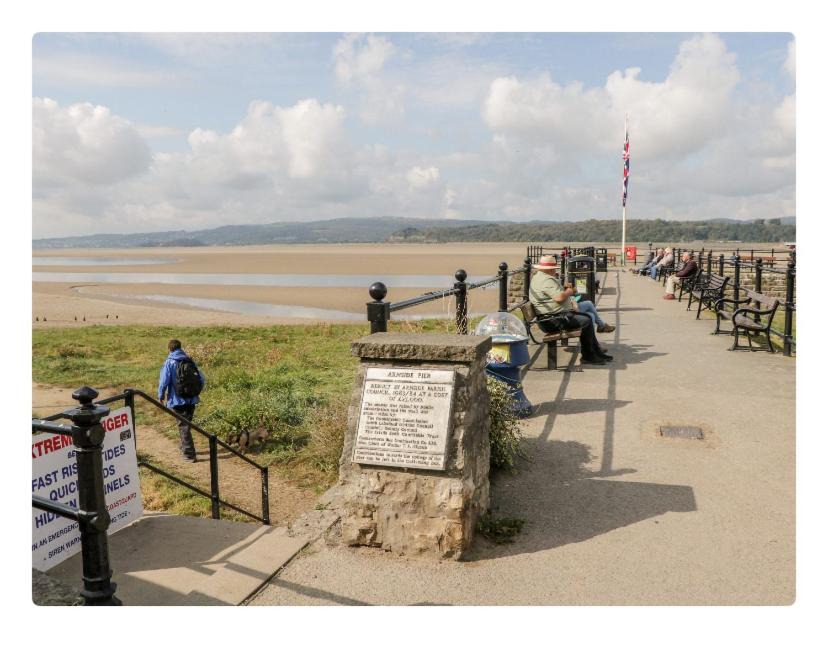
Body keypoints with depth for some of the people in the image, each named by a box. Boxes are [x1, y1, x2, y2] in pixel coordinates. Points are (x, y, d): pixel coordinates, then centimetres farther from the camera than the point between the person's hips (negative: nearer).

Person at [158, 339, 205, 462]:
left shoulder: (169, 363, -8)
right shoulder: (190, 361, 4)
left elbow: (164, 381, -11)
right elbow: (201, 379, 5)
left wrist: (161, 396, 5)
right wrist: (196, 392, 20)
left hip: (178, 400, -4)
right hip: (192, 399, 5)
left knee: (183, 426, 1)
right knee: (186, 423, 21)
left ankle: (189, 454, -1)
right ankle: (185, 447, 35)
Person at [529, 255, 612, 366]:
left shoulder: (538, 277, 15)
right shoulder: (546, 280, -21)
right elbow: (560, 297, -31)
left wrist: (565, 290, 14)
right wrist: (569, 291, -10)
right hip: (552, 320, -12)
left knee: (587, 317, 14)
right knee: (586, 321, -16)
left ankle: (596, 351, 19)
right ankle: (587, 356, -5)